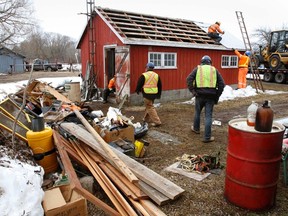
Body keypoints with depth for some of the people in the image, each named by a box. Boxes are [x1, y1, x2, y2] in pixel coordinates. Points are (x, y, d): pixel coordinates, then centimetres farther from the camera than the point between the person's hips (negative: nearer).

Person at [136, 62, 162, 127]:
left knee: (150, 107, -2)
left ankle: (157, 122, -8)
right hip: (154, 94, 7)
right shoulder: (157, 75, 9)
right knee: (149, 105, 23)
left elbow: (139, 84, -3)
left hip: (147, 94, -6)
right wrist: (159, 94, 26)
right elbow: (160, 86, 15)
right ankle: (146, 118, 36)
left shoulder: (144, 75, -8)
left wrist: (137, 91, 17)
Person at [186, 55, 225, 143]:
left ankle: (196, 128, 42)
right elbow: (222, 84, 5)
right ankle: (207, 137, 4)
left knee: (197, 112, 21)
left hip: (200, 95, 0)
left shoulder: (197, 69, 7)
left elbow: (189, 79, -7)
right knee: (208, 116, 2)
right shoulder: (214, 70, 11)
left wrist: (192, 91, -5)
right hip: (211, 96, 0)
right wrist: (217, 96, 7)